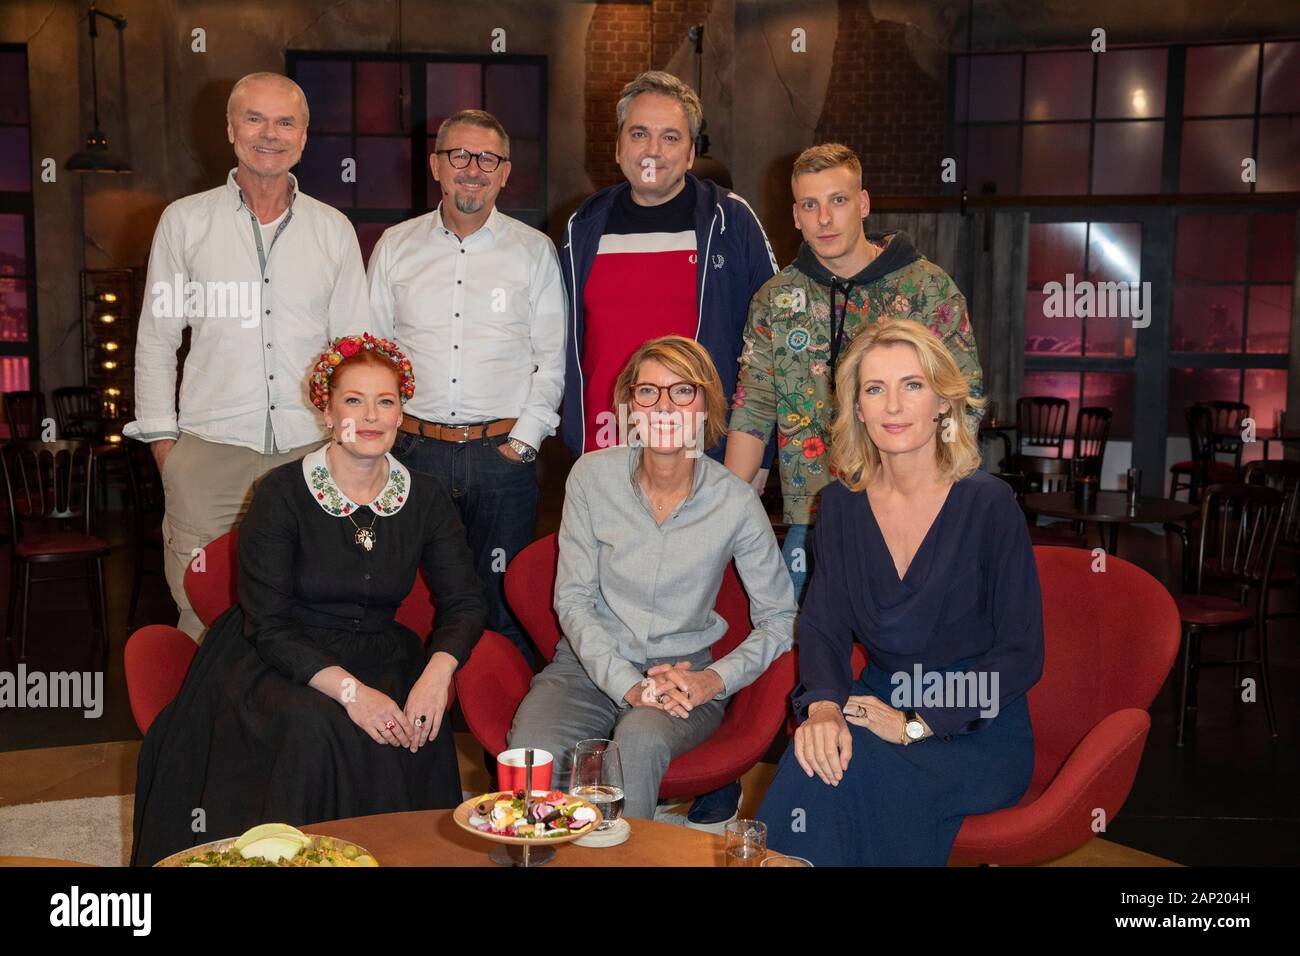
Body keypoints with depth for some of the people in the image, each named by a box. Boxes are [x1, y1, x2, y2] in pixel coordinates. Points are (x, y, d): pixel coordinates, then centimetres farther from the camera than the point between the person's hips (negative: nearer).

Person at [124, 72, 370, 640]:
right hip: (209, 450, -1)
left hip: (310, 453, 1)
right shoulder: (184, 221, 6)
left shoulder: (334, 230, 9)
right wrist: (161, 439, 3)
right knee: (202, 617, -1)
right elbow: (156, 338, 8)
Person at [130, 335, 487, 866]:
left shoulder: (425, 499, 2)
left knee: (420, 730, -27)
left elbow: (465, 601, 1)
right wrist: (348, 690, -28)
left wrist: (437, 672, -21)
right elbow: (267, 623, -14)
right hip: (276, 662, -3)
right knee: (315, 727, -34)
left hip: (377, 658, 3)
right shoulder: (282, 494, -9)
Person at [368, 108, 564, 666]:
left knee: (501, 602, 0)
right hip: (413, 449, 2)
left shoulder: (535, 251, 6)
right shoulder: (395, 247, 10)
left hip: (503, 453, -1)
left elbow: (552, 360, 4)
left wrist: (524, 440, -4)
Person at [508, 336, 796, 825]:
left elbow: (779, 620, 1)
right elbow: (573, 600, -3)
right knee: (533, 748, -30)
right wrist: (629, 685, -16)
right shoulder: (593, 476, -4)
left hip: (683, 672, 0)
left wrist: (717, 679, -15)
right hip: (591, 663, 1)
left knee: (640, 740, -35)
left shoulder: (735, 501, -6)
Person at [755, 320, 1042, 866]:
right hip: (879, 706, 4)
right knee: (817, 752, -29)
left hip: (976, 727, -3)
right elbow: (822, 624, 0)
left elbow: (1020, 655, -11)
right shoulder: (842, 504, 2)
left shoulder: (987, 504, -11)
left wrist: (916, 725, -19)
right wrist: (823, 707, -22)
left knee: (848, 769, -30)